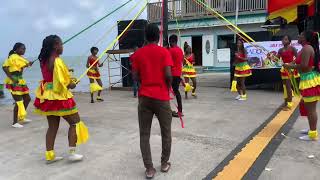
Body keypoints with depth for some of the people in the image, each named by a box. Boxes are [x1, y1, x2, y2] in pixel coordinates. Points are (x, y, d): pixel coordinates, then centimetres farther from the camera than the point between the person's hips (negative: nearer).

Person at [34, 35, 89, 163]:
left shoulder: (44, 60, 8)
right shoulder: (57, 61, -20)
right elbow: (60, 83, -23)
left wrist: (66, 73, 8)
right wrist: (71, 85, -5)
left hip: (48, 96, 9)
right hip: (59, 97, -9)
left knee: (52, 126, 15)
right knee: (75, 122, 5)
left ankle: (49, 155, 21)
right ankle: (72, 153, 4)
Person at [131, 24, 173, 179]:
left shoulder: (138, 53, 3)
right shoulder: (164, 52, -4)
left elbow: (135, 77, 0)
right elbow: (168, 75, -13)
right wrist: (168, 87, 6)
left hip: (144, 97, 2)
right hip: (161, 97, -2)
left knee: (144, 134, 7)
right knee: (166, 132, 15)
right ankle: (165, 163, 25)